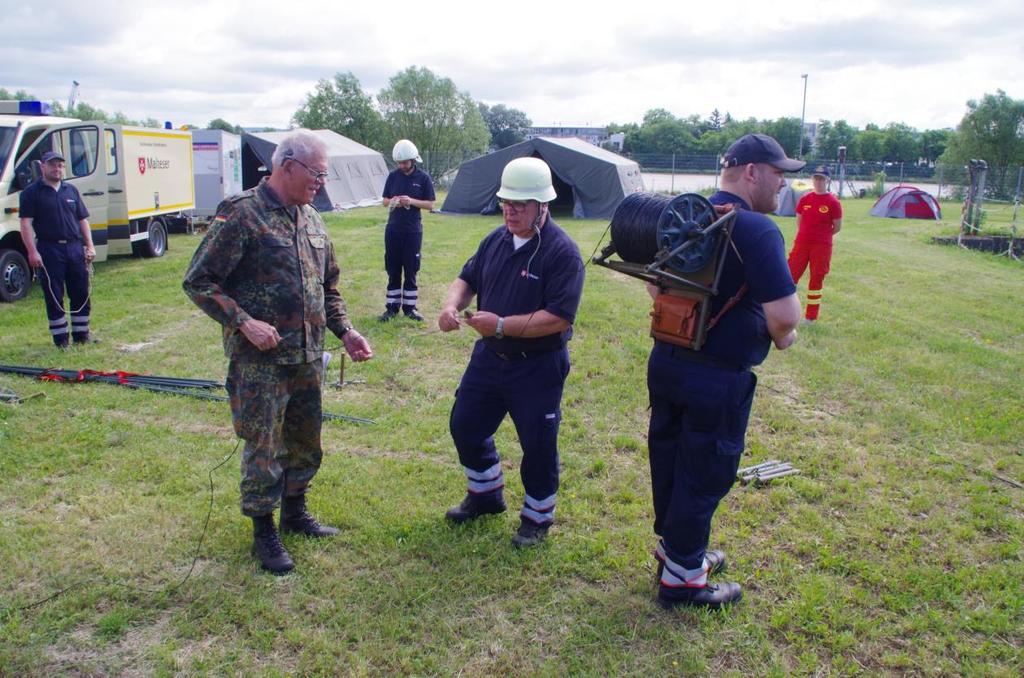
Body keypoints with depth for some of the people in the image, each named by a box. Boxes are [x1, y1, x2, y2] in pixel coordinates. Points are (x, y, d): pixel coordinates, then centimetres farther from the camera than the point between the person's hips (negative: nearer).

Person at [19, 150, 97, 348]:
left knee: (82, 294, 7)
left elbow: (83, 219, 15)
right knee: (54, 297, 1)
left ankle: (81, 335, 19)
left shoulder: (71, 190, 14)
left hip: (75, 247, 4)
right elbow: (26, 223, -7)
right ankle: (61, 339, 10)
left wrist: (89, 246, 6)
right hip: (49, 250, -4)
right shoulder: (32, 192, 0)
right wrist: (32, 251, -16)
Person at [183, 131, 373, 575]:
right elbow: (198, 282, -12)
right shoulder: (242, 214, -12)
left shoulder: (311, 219, 11)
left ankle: (295, 511, 38)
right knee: (263, 447, 4)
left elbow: (328, 286, 20)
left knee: (306, 440, 18)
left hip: (308, 356, 7)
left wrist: (344, 330, 8)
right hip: (260, 360, -7)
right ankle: (264, 531, 22)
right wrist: (244, 323, -21)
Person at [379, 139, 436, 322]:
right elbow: (385, 201, 10)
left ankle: (410, 307, 14)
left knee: (411, 270, 4)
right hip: (393, 229, 2)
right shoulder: (393, 176, 4)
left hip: (413, 230, -2)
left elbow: (430, 205, -3)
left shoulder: (423, 178, -3)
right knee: (393, 270, 6)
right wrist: (393, 201, -13)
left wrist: (411, 201, -18)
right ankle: (392, 307, 15)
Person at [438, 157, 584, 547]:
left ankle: (537, 517, 30)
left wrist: (501, 325, -27)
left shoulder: (562, 251, -19)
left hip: (538, 368, -7)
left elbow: (559, 318, -26)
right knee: (465, 427, 16)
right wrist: (453, 304, -10)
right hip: (489, 356, 7)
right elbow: (468, 278, 13)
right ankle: (485, 496, 40)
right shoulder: (496, 239, 2)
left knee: (537, 445, 6)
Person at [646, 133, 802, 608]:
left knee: (669, 459, 19)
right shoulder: (756, 230, -19)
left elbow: (656, 286, 18)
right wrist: (780, 336, -5)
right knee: (705, 474, 7)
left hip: (665, 362, 8)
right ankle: (681, 577, 22)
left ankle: (673, 546, 39)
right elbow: (784, 314, -26)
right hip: (718, 378, -8)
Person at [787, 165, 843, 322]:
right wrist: (808, 234, 6)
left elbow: (837, 227, -1)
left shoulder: (833, 203, -7)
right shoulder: (804, 199, 4)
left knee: (817, 279, 5)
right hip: (801, 243, 3)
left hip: (822, 247, -3)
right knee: (791, 275, 2)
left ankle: (810, 317, 15)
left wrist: (821, 236, 5)